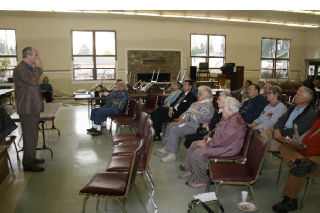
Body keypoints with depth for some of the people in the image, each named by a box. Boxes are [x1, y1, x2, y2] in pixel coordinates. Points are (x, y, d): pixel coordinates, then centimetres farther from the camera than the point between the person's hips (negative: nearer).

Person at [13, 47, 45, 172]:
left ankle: (31, 158, 30)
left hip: (34, 108, 10)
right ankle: (28, 164, 5)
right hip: (27, 109, -10)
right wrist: (38, 67, -19)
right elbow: (32, 81, -30)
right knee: (30, 136, -4)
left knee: (33, 134, 17)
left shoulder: (30, 68, 16)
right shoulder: (20, 69, -15)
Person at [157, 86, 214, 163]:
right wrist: (182, 117, 2)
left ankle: (172, 155, -18)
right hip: (188, 122, 11)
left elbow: (197, 118, -25)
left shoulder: (207, 106, -17)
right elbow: (188, 111, 22)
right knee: (171, 125, 11)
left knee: (174, 130, -23)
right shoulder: (198, 103, 16)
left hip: (195, 127, -11)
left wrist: (185, 117, -15)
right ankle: (167, 147, 17)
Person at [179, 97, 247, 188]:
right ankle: (190, 171, 19)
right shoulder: (226, 117, 8)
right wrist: (206, 139, 5)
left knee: (198, 153, -21)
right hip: (217, 142, 11)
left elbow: (223, 140, -28)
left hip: (227, 148, -11)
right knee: (194, 144, 11)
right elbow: (216, 130, 18)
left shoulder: (235, 122, -26)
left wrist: (207, 144, -18)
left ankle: (202, 180, -4)